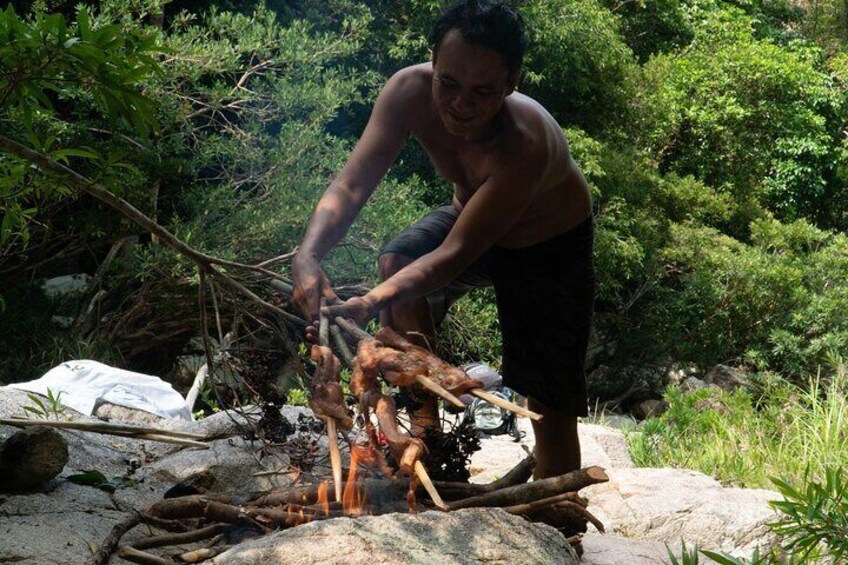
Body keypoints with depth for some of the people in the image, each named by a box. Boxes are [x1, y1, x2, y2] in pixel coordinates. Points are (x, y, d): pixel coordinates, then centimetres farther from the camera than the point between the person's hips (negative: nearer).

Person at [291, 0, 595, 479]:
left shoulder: (527, 143, -42)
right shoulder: (409, 92, -29)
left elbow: (458, 251, -44)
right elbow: (352, 185, -31)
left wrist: (374, 302, -57)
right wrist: (309, 254, -50)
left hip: (552, 242, -4)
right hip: (471, 214, 4)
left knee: (552, 404, -6)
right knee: (397, 260, -27)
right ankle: (427, 420, -13)